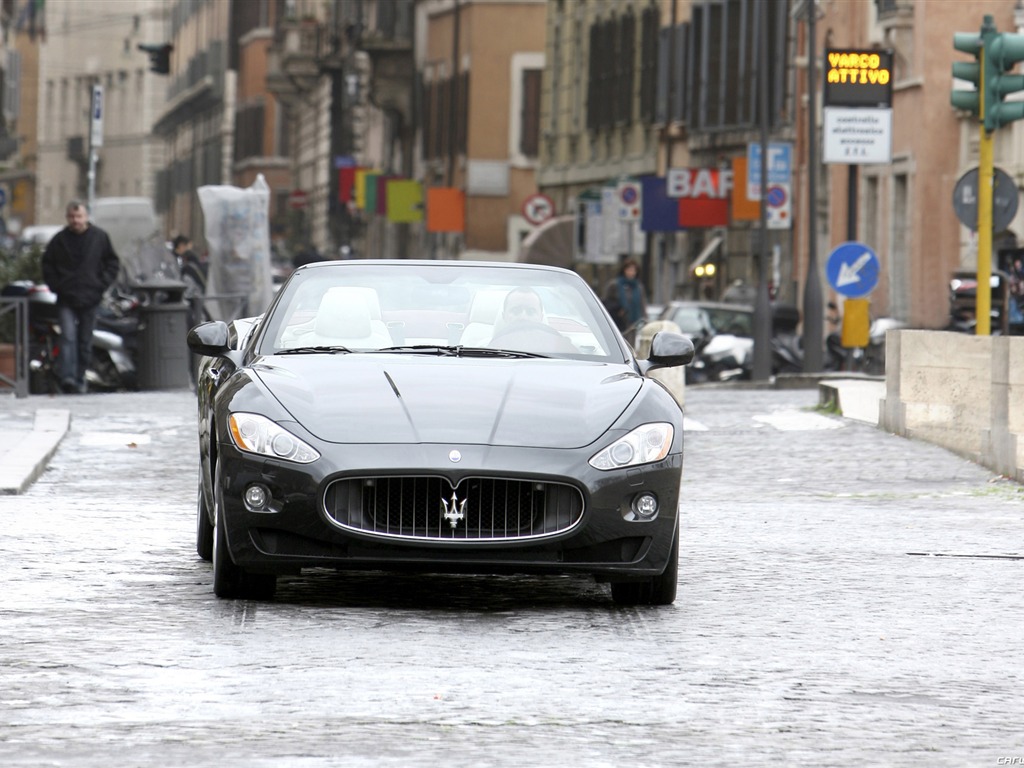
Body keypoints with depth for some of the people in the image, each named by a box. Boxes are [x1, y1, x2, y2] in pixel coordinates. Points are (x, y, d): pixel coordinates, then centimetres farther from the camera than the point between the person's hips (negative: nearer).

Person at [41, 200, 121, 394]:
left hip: (90, 298, 1)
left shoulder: (100, 237, 3)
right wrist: (56, 286, -1)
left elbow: (113, 262, 11)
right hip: (66, 299, -1)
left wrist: (102, 285, 0)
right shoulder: (59, 240, 2)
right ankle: (67, 377, -25)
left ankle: (80, 380, 17)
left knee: (85, 342, 7)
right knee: (68, 337, -17)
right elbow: (47, 265, 11)